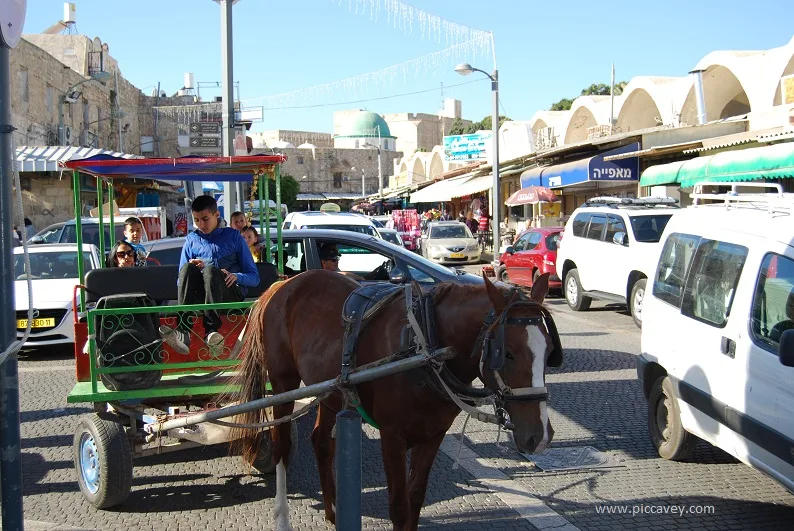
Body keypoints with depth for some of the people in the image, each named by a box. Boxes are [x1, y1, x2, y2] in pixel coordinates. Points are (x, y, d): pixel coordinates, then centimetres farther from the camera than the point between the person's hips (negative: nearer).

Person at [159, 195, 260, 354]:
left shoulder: (233, 236, 16)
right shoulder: (191, 240, 21)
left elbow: (254, 277, 11)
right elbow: (181, 280, 18)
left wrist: (236, 276, -11)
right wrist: (192, 270, -4)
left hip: (231, 294, -2)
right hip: (200, 296, 2)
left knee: (210, 269, -33)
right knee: (188, 268, -29)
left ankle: (212, 331, -49)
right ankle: (183, 332, -46)